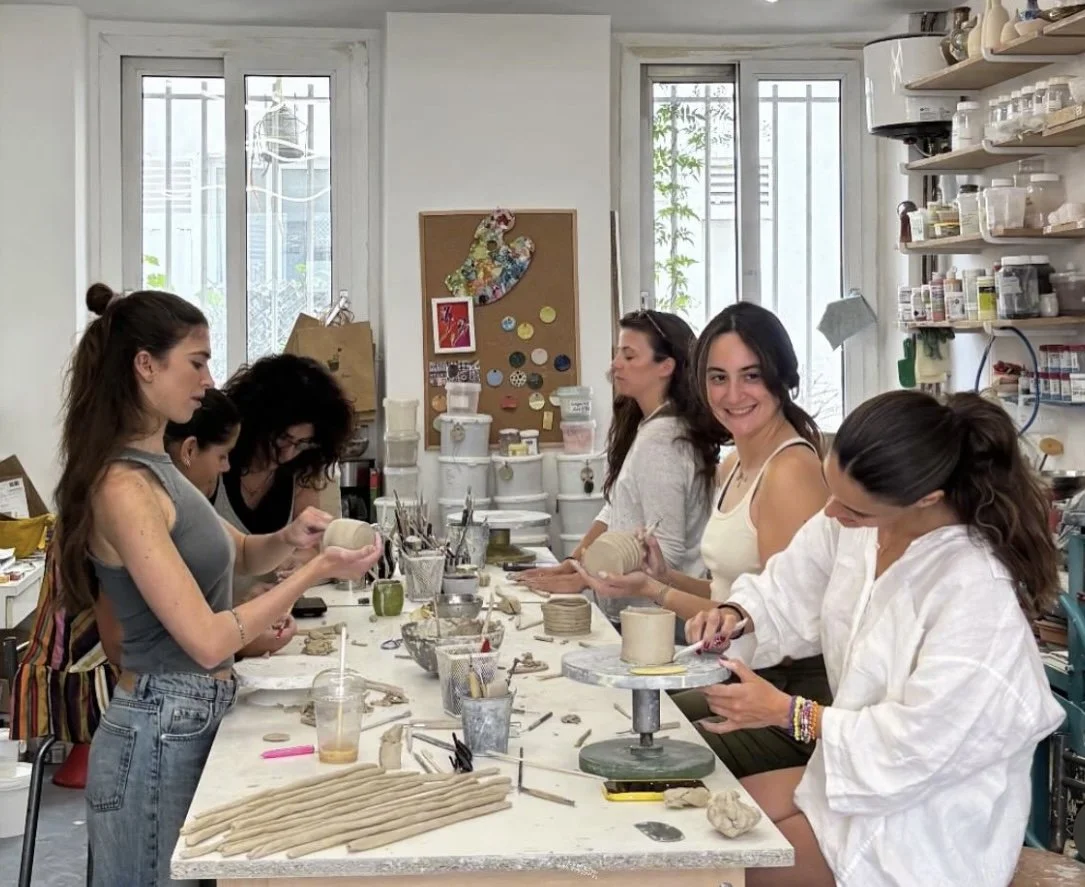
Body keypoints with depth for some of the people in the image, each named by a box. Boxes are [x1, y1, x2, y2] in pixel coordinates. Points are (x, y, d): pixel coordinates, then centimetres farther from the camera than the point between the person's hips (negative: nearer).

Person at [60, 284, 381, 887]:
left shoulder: (153, 467, 8)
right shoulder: (123, 487, -21)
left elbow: (237, 555, 19)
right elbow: (207, 641, -24)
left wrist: (289, 539, -2)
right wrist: (316, 571, -20)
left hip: (194, 718, 9)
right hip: (161, 731, -9)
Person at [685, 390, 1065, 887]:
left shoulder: (978, 590, -30)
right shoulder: (855, 523, -9)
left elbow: (921, 739, -25)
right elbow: (790, 594, 7)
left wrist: (785, 712, -19)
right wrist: (734, 615, -15)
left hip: (928, 814, -7)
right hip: (856, 768, 7)